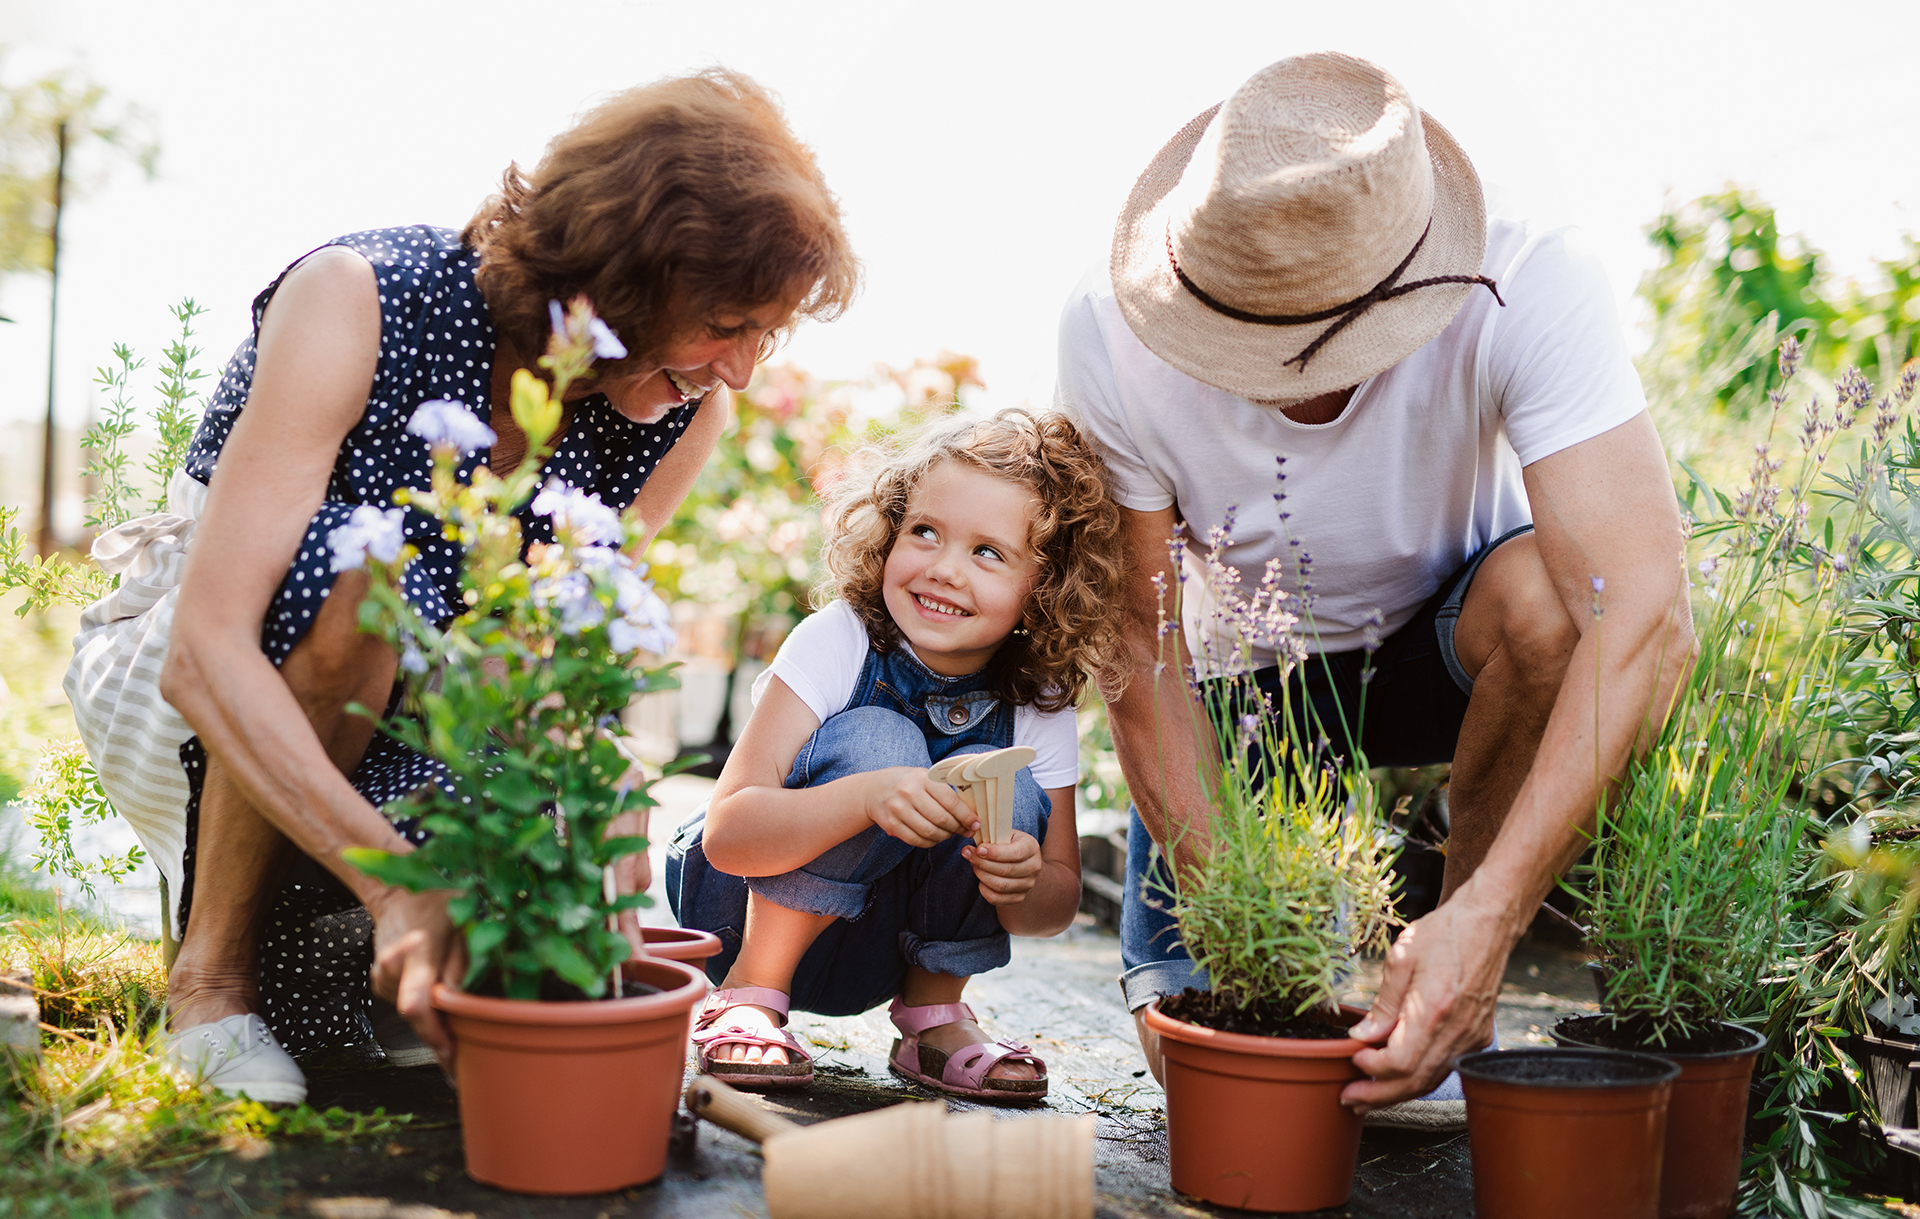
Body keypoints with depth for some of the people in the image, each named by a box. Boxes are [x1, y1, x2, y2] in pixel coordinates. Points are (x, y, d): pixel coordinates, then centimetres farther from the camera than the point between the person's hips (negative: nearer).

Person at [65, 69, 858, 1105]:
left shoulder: (684, 416, -12)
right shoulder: (357, 301, -29)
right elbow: (206, 653, -36)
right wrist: (399, 882, -45)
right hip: (181, 695, -4)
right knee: (358, 570, -37)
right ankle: (212, 970, -16)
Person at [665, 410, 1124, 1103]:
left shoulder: (1040, 705, -12)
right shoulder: (837, 643, -22)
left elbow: (1058, 902, -6)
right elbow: (727, 833, -29)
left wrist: (1025, 888, -32)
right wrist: (867, 798, -47)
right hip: (747, 911, -3)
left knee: (1003, 790, -24)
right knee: (877, 740, -30)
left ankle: (932, 1016, -3)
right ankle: (749, 994, -16)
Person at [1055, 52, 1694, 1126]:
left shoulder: (1529, 292, -34)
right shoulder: (1111, 334, -29)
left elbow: (1648, 615, -42)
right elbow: (1142, 649, -23)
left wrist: (1488, 914, -50)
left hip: (1444, 641, 0)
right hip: (1251, 676, 1)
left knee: (1547, 594, -36)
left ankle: (1459, 1011, -15)